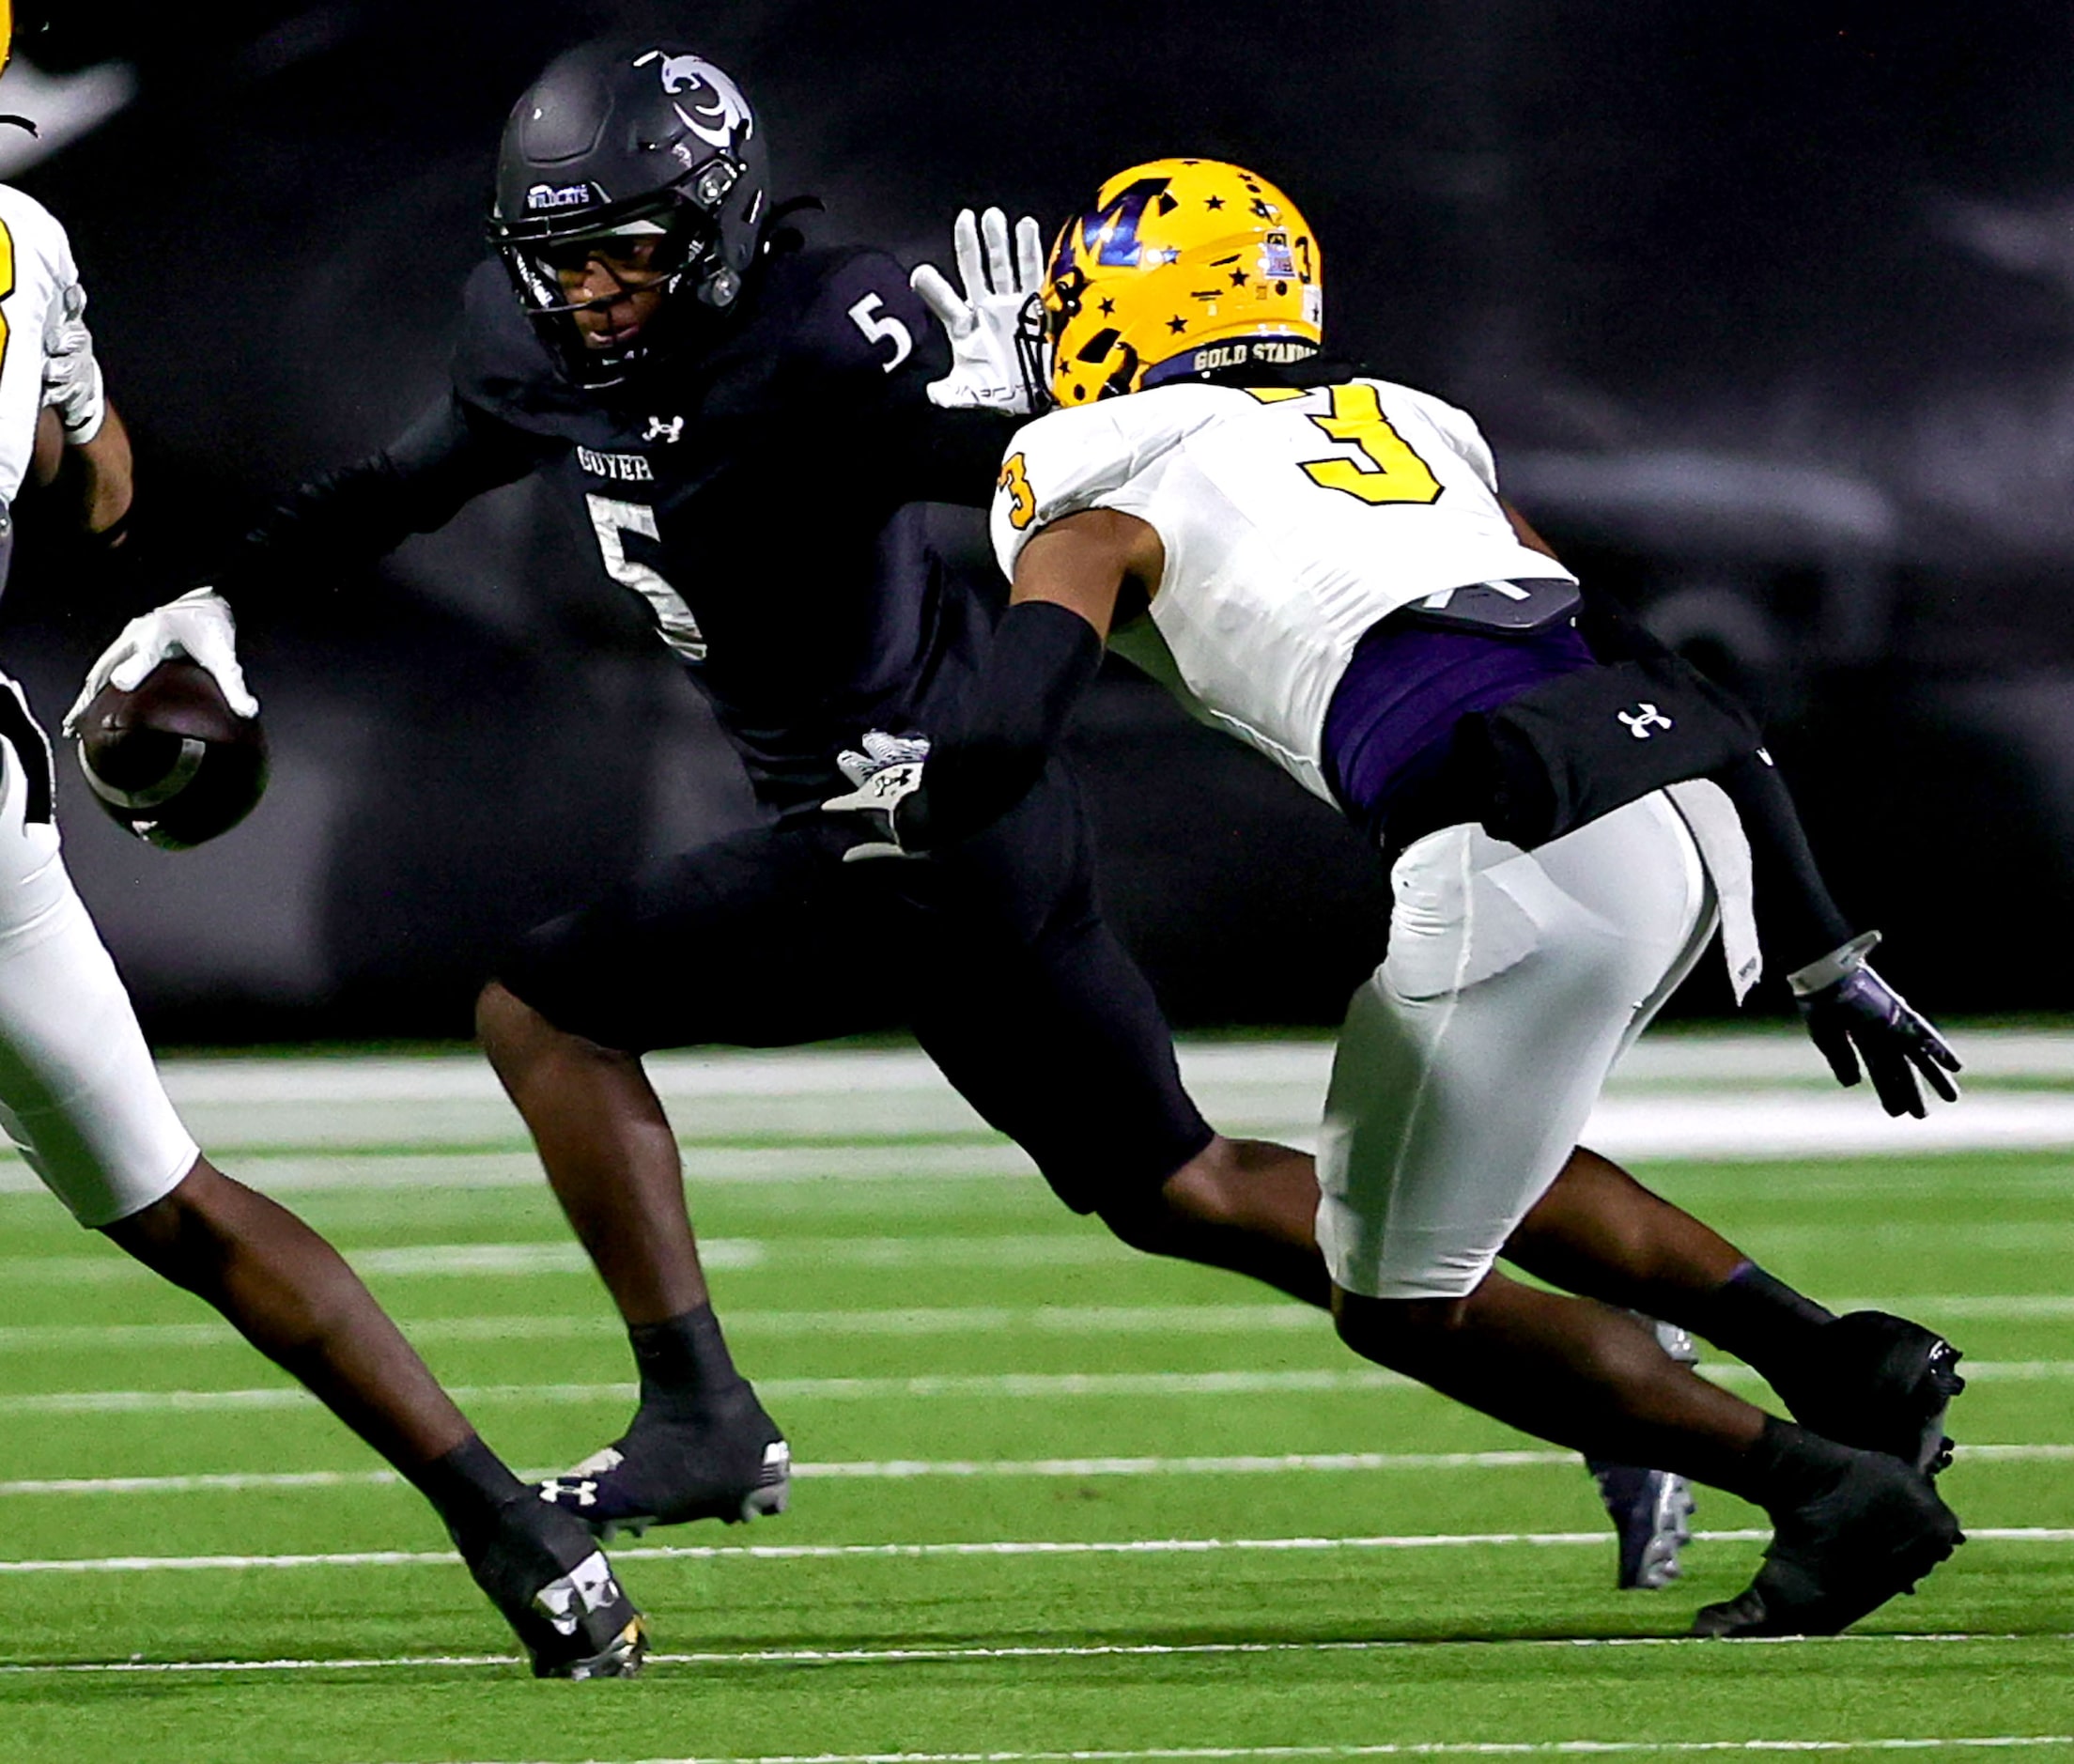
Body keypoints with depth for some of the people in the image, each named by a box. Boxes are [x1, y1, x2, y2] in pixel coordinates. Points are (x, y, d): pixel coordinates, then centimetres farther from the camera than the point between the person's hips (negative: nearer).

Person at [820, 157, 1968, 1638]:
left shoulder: (1105, 502, 13)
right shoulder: (1416, 434, 29)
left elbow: (1003, 744, 0)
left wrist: (915, 817, 25)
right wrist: (1823, 954, 32)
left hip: (1520, 858, -7)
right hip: (1689, 829, 7)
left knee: (1403, 1302, 11)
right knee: (1471, 1159, 30)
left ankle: (1834, 1488, 2)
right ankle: (1847, 1365, 16)